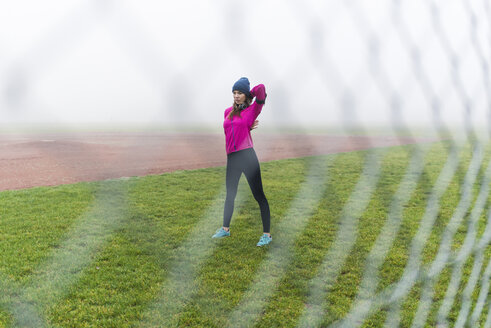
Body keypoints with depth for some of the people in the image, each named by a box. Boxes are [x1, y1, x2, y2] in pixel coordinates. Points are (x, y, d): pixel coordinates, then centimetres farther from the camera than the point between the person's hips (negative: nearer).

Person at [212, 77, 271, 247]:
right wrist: (247, 126, 8)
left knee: (259, 195, -3)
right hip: (232, 158, 5)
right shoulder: (228, 112, 16)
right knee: (230, 195, 18)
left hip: (247, 156, -5)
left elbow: (261, 88, -10)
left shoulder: (252, 110, 1)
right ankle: (225, 229, 32)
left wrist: (248, 97, 7)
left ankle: (267, 234, 3)